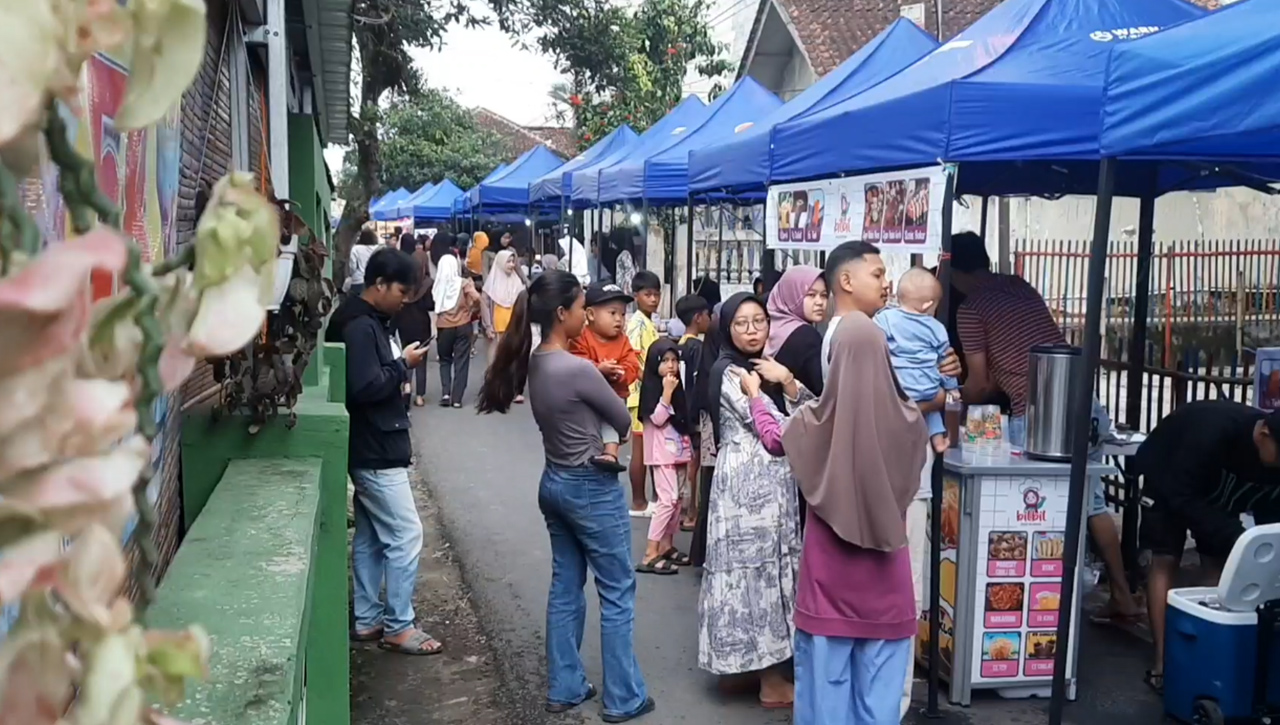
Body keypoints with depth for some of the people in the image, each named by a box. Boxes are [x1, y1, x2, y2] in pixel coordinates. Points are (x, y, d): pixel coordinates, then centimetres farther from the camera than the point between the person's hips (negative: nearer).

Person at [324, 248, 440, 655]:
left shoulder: (369, 320, 12)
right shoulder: (359, 326, -20)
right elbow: (365, 387, -27)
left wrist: (402, 363, 2)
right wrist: (404, 364, -17)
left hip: (372, 447, 11)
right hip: (375, 451, -11)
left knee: (370, 536, 15)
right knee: (405, 536, -4)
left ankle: (367, 620, 24)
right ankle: (398, 627, 5)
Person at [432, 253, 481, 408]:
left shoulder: (436, 285, -2)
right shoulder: (464, 283, -8)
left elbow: (433, 305, -4)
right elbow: (476, 298, -19)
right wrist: (473, 311, -3)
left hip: (443, 327, 1)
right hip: (463, 326, -1)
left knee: (445, 360, 18)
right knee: (461, 362, 6)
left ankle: (445, 393, 2)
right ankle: (457, 398, 4)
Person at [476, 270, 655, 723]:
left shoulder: (534, 363, 1)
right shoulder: (577, 368, -24)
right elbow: (624, 421, -11)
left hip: (554, 483, 9)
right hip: (592, 489, -8)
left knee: (565, 588, 16)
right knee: (617, 593, 5)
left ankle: (564, 688, 27)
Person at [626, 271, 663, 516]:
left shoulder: (650, 323, 14)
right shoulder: (638, 324, -14)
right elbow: (636, 361, -21)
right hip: (642, 393, -9)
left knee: (647, 448, 13)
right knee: (640, 448, -2)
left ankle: (641, 499, 20)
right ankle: (638, 501, 6)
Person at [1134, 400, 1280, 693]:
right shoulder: (1213, 431, -42)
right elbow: (1181, 498, -37)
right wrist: (1234, 537, -44)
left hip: (1217, 493, 5)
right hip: (1169, 478, -5)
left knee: (1218, 566, -3)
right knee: (1165, 562, -11)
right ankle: (1161, 663, -12)